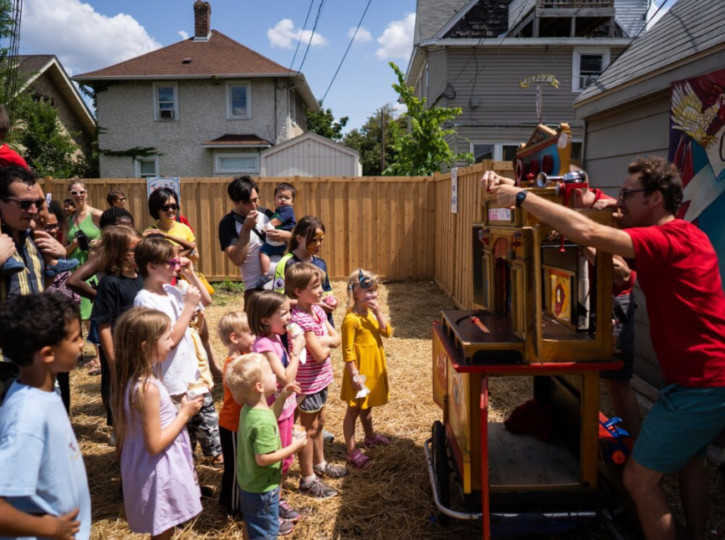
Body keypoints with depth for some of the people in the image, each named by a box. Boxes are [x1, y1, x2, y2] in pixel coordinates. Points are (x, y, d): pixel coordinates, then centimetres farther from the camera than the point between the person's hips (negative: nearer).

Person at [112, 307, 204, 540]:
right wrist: (185, 413, -19)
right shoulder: (148, 388, -30)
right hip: (159, 471, -9)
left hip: (158, 468, 9)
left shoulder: (136, 380, 0)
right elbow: (155, 444, -25)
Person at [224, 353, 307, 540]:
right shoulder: (262, 422, -34)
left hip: (248, 482, 9)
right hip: (262, 488, -9)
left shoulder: (248, 409, -5)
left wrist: (283, 396, 3)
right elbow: (263, 458, -32)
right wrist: (294, 447, -23)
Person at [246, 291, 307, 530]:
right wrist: (296, 349, -20)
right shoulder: (264, 345, -26)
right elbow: (286, 379, -28)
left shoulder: (276, 339, 2)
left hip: (285, 407, 9)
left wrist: (293, 349, -3)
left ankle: (277, 499, 40)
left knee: (285, 459, 22)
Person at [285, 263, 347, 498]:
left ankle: (319, 463, 44)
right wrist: (328, 344, -8)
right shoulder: (301, 319, -26)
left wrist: (325, 340, -17)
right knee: (309, 429, 6)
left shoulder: (317, 310, 1)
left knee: (319, 423, 24)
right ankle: (308, 479, 21)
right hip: (308, 382, -8)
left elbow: (337, 338, 3)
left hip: (321, 378, 8)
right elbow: (319, 355, -27)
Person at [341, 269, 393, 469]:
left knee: (367, 406, 26)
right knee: (354, 410, 2)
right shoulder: (351, 319, -21)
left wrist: (378, 312, -13)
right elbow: (347, 351, -20)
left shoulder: (371, 312, 5)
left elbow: (387, 332, -1)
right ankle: (352, 452, 10)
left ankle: (370, 436, 45)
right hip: (360, 371, -8)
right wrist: (355, 375, -20)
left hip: (374, 368, 8)